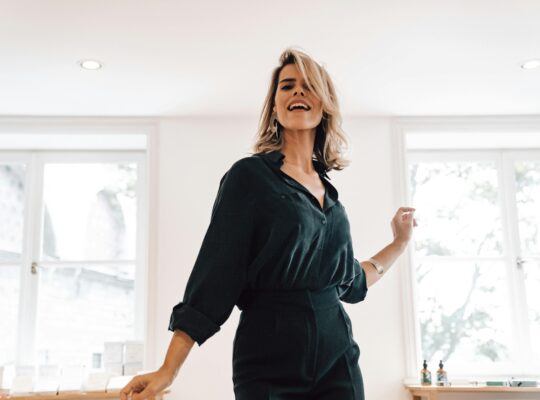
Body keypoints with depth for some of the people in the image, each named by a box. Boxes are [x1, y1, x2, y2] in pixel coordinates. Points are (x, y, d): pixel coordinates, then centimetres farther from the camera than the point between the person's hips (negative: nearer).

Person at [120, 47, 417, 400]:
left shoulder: (327, 189, 11)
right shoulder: (250, 175, -5)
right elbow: (215, 273, -11)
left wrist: (400, 243, 24)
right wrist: (168, 370, -17)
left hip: (338, 361, 5)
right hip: (270, 363, -5)